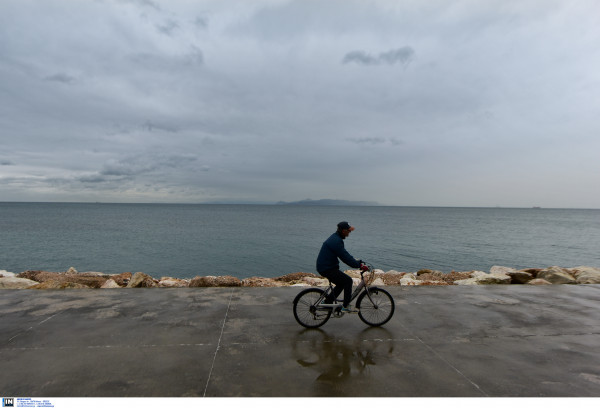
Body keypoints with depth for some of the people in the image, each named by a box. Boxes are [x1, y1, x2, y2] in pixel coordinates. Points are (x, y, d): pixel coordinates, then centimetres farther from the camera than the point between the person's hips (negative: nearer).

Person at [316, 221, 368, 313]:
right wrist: (359, 265, -21)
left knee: (342, 283, 20)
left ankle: (327, 303, 26)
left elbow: (345, 255, 19)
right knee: (348, 281, -9)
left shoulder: (335, 238, 13)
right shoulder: (336, 241, -21)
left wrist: (357, 262, 14)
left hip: (324, 267, 11)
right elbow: (345, 257, -25)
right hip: (327, 269, -11)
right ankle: (346, 306, -3)